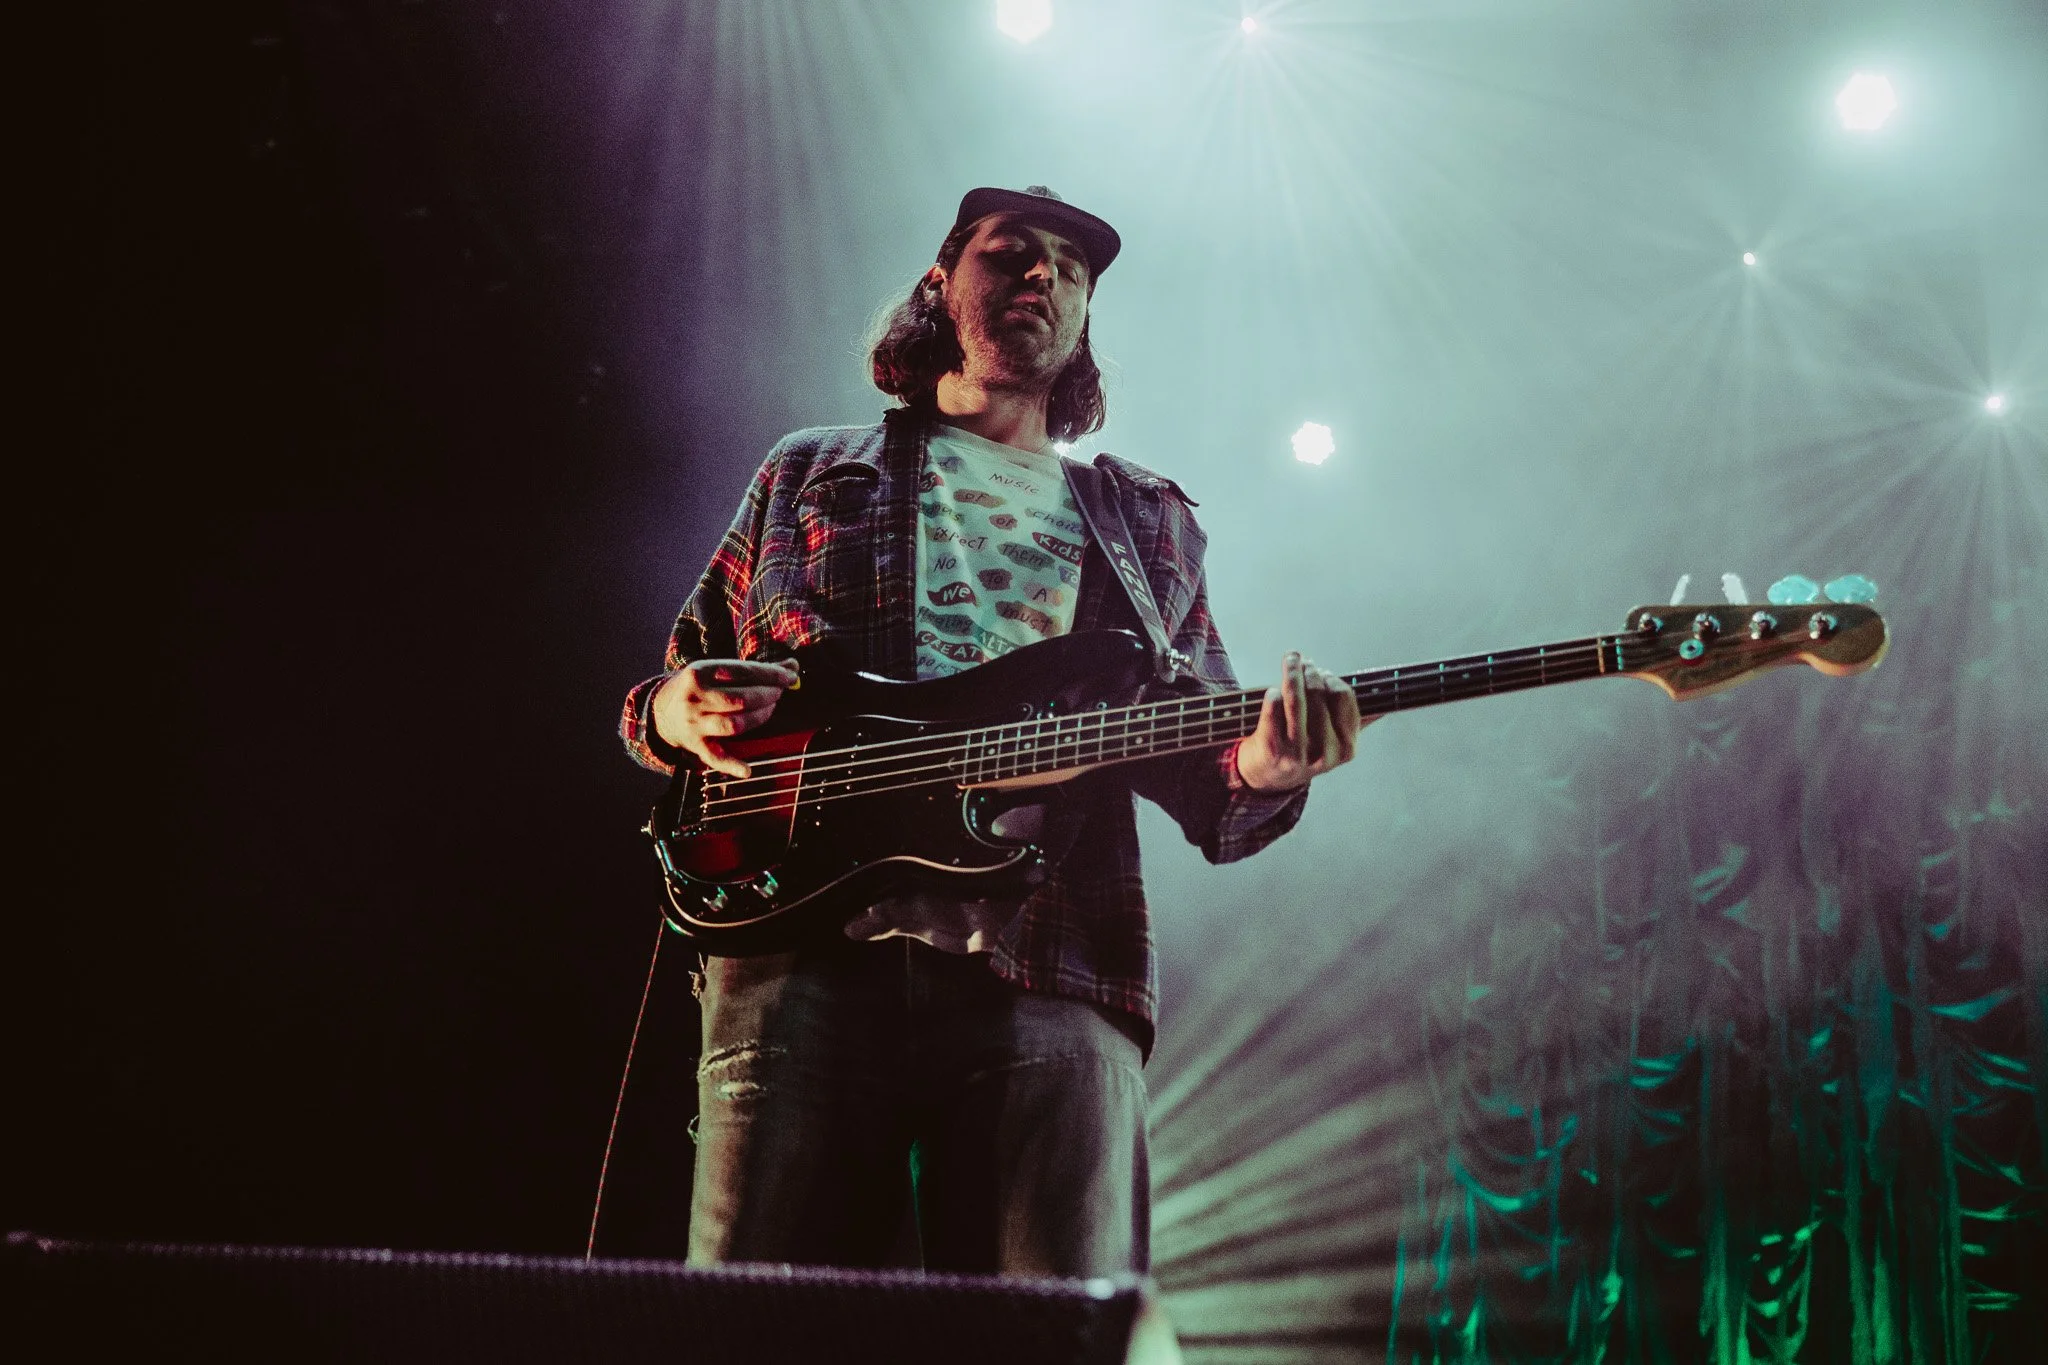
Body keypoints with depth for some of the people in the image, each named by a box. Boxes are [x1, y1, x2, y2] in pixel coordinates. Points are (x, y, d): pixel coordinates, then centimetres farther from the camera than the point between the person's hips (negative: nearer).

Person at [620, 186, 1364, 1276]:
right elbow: (678, 682, 25)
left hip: (1048, 973, 1)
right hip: (804, 950, 0)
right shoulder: (809, 475, 24)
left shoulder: (1149, 524, 26)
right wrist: (675, 715, 0)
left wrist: (1262, 769, -5)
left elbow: (1198, 772, 20)